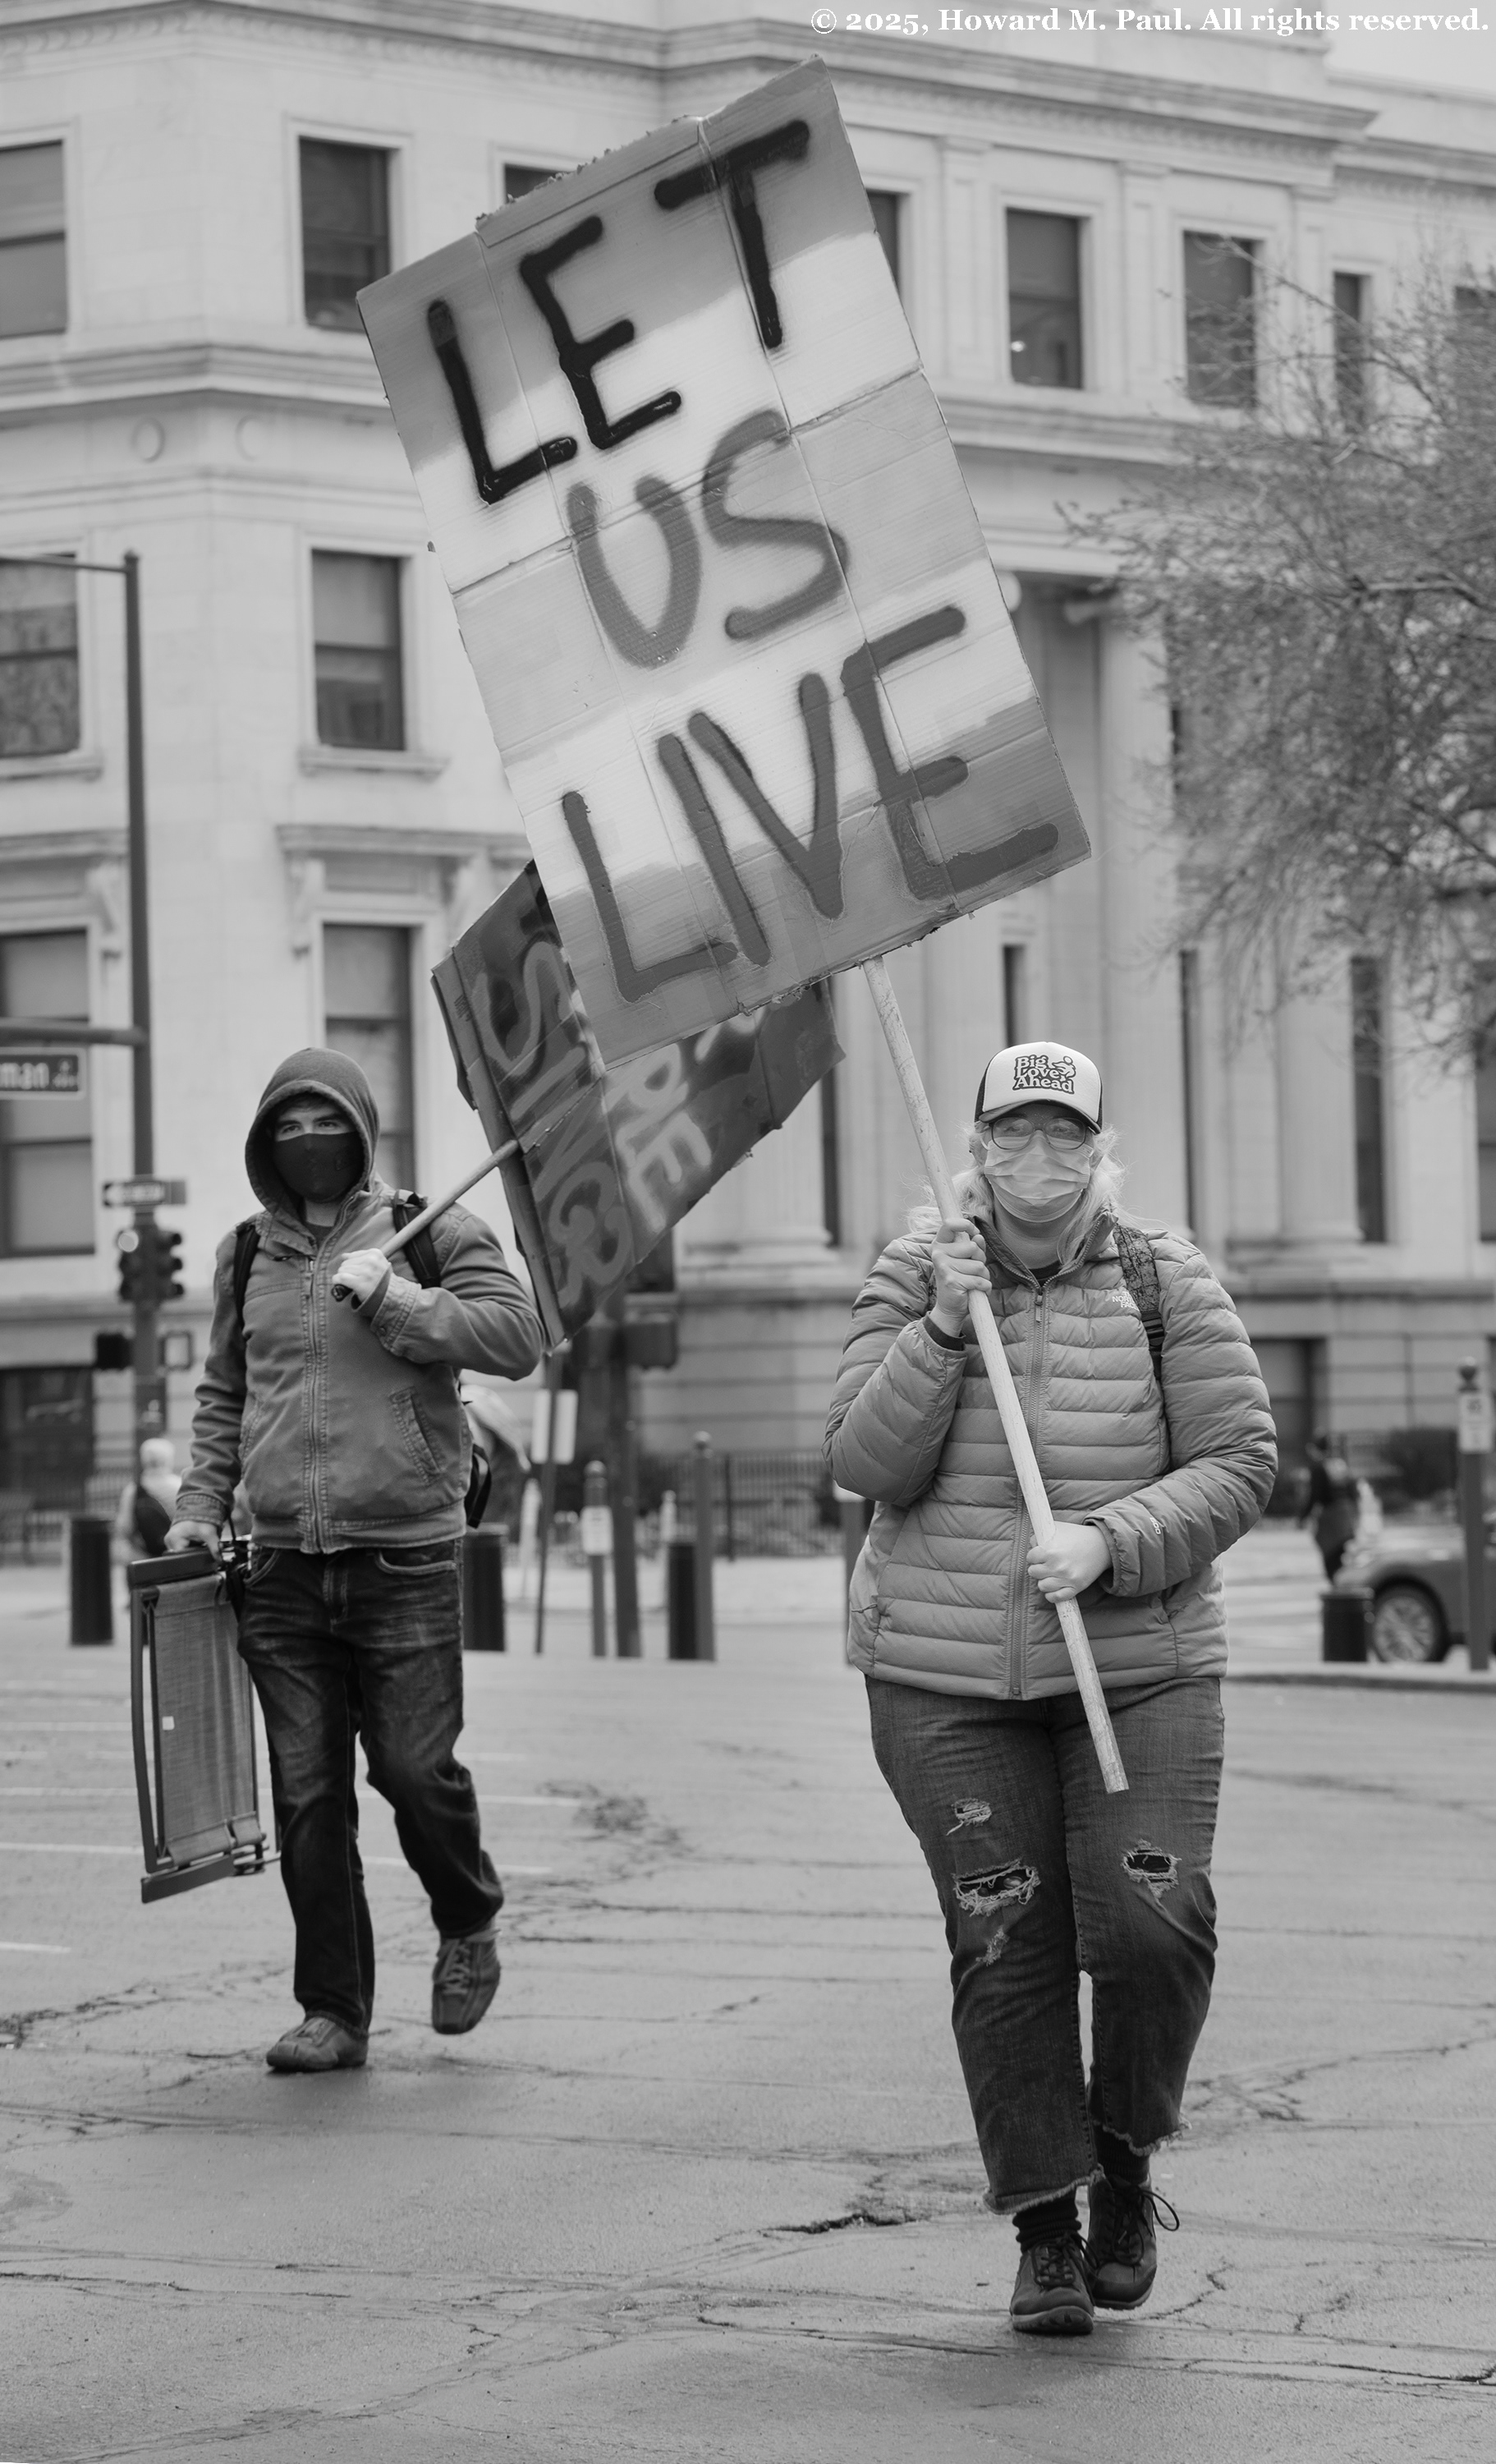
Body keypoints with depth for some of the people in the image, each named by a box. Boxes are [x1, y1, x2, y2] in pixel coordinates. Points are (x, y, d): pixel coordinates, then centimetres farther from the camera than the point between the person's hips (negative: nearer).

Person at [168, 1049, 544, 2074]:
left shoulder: (430, 1231, 2)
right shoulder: (248, 1255, 14)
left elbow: (519, 1336, -10)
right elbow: (224, 1394, 23)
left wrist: (394, 1301, -17)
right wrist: (201, 1504, 12)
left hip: (406, 1561, -4)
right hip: (284, 1568, 4)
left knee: (416, 1767, -4)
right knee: (308, 1796, 3)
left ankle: (469, 1924, 26)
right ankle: (335, 2013, 10)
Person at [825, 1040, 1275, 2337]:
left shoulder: (1166, 1283, 0)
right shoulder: (913, 1279, 3)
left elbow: (1238, 1462, -4)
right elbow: (865, 1464, -6)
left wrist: (1108, 1544, -18)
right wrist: (943, 1332, -17)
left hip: (1138, 1668, -1)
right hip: (947, 1676, 1)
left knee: (1152, 1924, -14)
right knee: (1006, 1948, -2)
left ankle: (1127, 2163, 13)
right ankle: (1045, 2231, 10)